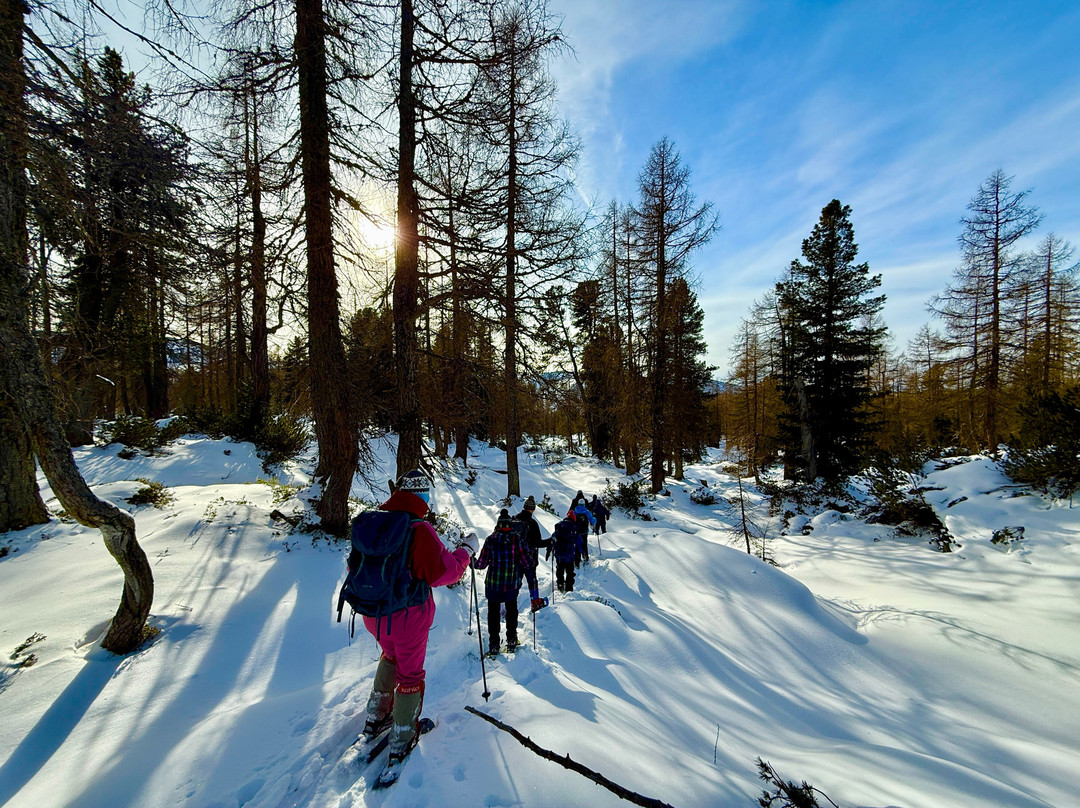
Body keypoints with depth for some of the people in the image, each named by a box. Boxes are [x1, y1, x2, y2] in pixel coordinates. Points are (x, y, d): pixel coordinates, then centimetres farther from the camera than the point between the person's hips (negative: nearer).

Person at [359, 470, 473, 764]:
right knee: (409, 674, 17)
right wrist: (466, 550, -9)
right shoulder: (419, 530, -26)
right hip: (408, 616, -6)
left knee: (390, 656, 33)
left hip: (373, 614, 6)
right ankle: (401, 741, 31)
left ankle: (376, 718, 43)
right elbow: (444, 572, -24)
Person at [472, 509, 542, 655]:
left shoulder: (490, 540, -9)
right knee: (511, 610, 26)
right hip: (513, 585, 1)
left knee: (493, 612, 20)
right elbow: (528, 565, -11)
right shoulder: (517, 540, -10)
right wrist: (534, 592, -6)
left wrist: (472, 561, 18)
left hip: (493, 585, -1)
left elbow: (482, 564, -5)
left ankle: (494, 644, 21)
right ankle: (511, 641, 31)